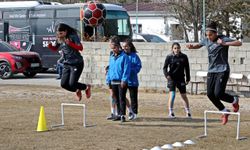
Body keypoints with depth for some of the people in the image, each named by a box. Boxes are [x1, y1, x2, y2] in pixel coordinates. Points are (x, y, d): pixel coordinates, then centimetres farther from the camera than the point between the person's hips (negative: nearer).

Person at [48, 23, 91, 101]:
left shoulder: (73, 36, -13)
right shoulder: (59, 39, 4)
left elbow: (80, 48, -21)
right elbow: (55, 48, 19)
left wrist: (70, 43, -34)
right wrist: (50, 45, -4)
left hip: (76, 63, -7)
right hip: (67, 64, 7)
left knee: (72, 84, -14)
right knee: (64, 84, -1)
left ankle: (86, 87, 15)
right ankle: (77, 90, 26)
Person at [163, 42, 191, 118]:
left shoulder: (184, 57, 2)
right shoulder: (169, 57, -3)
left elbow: (187, 68, 9)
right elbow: (165, 67, 1)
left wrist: (188, 79, 8)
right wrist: (167, 75, -16)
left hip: (181, 78, 2)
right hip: (172, 78, -2)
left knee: (184, 95, 8)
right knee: (172, 94, -12)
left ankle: (188, 112, 23)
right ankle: (171, 112, -5)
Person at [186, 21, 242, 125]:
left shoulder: (223, 39, -12)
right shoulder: (206, 40, 5)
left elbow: (239, 43, -22)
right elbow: (198, 45, 27)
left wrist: (224, 44, -33)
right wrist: (192, 46, 4)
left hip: (222, 71, -6)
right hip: (211, 71, 6)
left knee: (218, 94, -15)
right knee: (210, 94, -1)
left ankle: (234, 100, 16)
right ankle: (224, 111, 18)